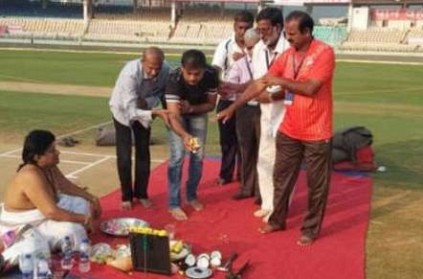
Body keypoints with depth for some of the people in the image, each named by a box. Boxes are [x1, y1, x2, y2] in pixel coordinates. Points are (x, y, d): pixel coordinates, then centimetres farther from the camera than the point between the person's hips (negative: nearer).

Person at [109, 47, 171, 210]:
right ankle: (126, 196, 12)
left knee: (143, 153, 7)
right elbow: (131, 111, -41)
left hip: (144, 109, 3)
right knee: (124, 156, -4)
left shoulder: (166, 70, -30)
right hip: (123, 110, -3)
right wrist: (155, 113, -55)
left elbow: (163, 91, -13)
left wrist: (149, 102, -34)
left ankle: (141, 193, 21)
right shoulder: (130, 73, -40)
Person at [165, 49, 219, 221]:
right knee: (178, 155, -13)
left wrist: (191, 108, -33)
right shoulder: (174, 80, -39)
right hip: (177, 113, -3)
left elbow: (211, 104, -15)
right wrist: (184, 135, -63)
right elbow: (173, 116, -44)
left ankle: (192, 195, 24)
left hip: (198, 113, 3)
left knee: (198, 155, 4)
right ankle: (174, 204, -4)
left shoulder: (211, 75, -31)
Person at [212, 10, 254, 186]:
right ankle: (226, 174, 26)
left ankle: (243, 175, 26)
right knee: (227, 138, 11)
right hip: (227, 99, 1)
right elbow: (216, 69, -18)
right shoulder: (225, 45, -6)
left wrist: (245, 59, -18)